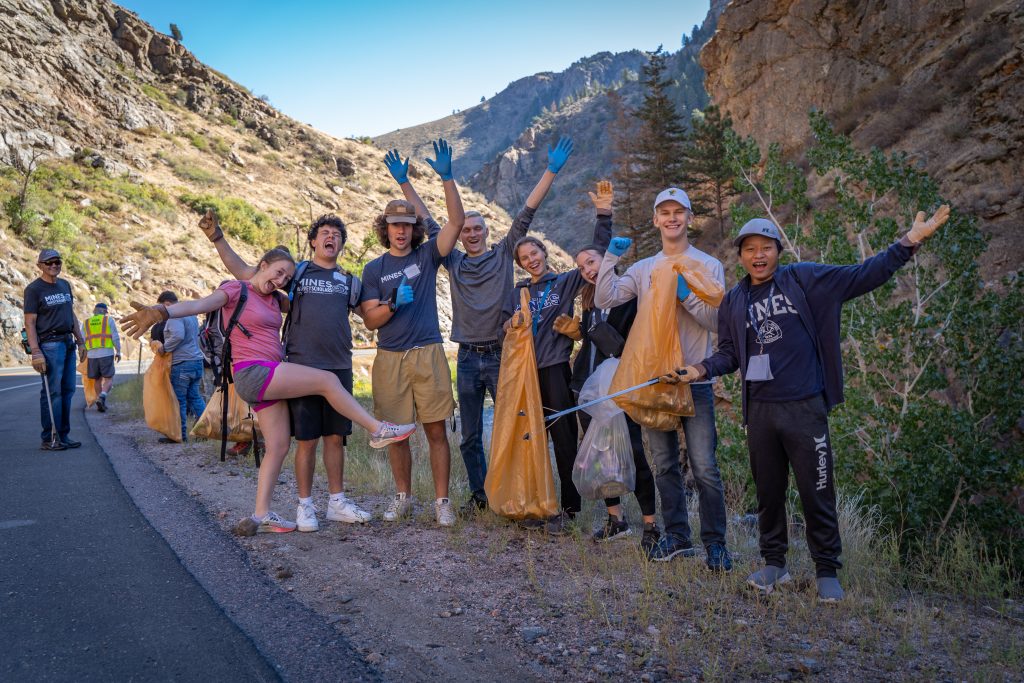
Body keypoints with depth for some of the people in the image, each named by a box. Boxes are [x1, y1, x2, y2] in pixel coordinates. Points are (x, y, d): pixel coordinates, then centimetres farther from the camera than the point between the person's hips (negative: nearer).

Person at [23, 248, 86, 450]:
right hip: (49, 343, -7)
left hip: (68, 342, 7)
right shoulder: (34, 289, -5)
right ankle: (49, 439, -2)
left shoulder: (65, 285, 16)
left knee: (67, 390, 7)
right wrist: (35, 352, -17)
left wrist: (80, 342, 16)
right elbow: (29, 322, -9)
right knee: (52, 392, -7)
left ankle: (63, 435, 14)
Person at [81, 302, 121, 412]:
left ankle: (101, 403, 16)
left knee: (98, 380, 16)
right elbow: (115, 337, -2)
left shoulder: (86, 323, 14)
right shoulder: (109, 320, 5)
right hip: (107, 354, -3)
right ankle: (102, 397, -24)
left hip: (92, 355, 3)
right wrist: (118, 352, 5)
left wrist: (84, 355, 17)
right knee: (108, 379, 1)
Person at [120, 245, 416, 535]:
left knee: (279, 446, 5)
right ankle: (378, 430, -4)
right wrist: (163, 311, -39)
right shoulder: (236, 289, -4)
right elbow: (199, 304, -20)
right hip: (252, 372, -8)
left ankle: (261, 515, 8)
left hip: (269, 378, 9)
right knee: (327, 380, -13)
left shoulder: (274, 298, 18)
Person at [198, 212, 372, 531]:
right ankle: (305, 506, 12)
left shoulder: (349, 282, 15)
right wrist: (218, 239, 0)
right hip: (302, 367, -3)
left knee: (335, 437, 8)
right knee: (307, 439, 0)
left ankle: (336, 502, 18)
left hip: (339, 368, 3)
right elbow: (242, 271, 7)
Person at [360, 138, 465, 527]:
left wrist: (447, 178, -15)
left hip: (428, 354, -1)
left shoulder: (427, 255, 6)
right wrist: (392, 304, -17)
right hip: (390, 359, 1)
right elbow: (370, 320, 3)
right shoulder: (374, 269, 8)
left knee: (436, 430, -1)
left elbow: (457, 221, -6)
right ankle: (403, 497, 24)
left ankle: (442, 501, 9)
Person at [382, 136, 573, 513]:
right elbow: (428, 224, 11)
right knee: (470, 435, 9)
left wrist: (551, 171, -7)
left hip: (501, 355, -2)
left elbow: (526, 214, -1)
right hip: (467, 358, 3)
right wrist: (404, 184, 9)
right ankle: (478, 494, 21)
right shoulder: (453, 261, 10)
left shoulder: (503, 254, 5)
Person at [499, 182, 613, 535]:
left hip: (555, 370, -4)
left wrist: (603, 215, -8)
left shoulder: (566, 282, 7)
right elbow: (505, 331, 16)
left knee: (563, 438, -3)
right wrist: (512, 324, -7)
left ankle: (569, 507, 5)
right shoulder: (517, 292, 17)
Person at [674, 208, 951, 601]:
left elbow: (861, 277, -4)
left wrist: (909, 242, -12)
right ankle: (774, 564, 26)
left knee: (817, 493, 2)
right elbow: (729, 354, 13)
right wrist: (701, 369, -5)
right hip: (759, 411, 3)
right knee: (768, 492, 13)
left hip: (804, 408, -3)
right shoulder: (733, 301, 10)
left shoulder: (803, 280, 0)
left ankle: (827, 572, 17)